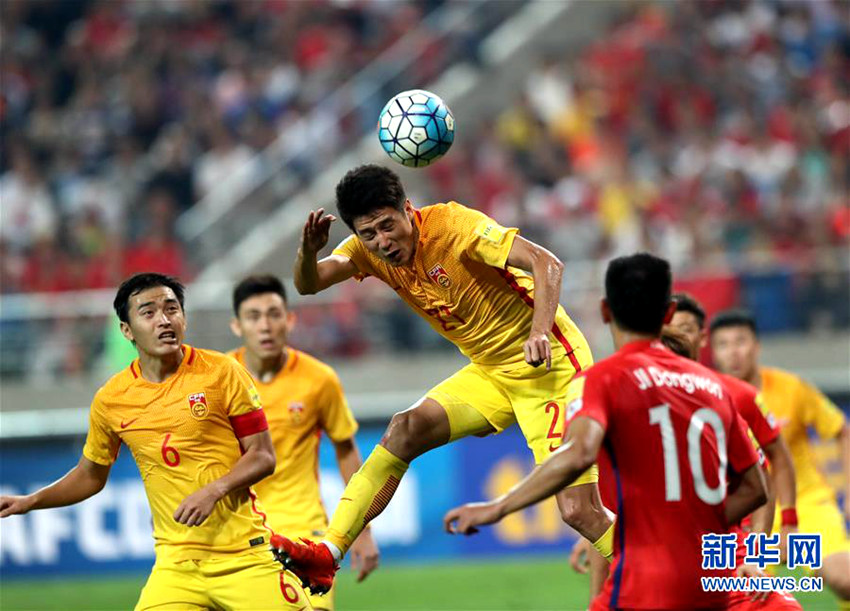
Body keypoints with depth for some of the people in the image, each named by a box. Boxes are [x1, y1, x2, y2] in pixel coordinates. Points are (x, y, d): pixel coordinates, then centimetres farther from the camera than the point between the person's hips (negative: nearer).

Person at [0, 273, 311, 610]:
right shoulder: (110, 399, 3)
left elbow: (263, 456, -1)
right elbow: (90, 475, 20)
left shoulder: (221, 372, -3)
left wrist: (214, 490, -17)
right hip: (176, 565, 2)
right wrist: (30, 502, 10)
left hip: (244, 554, -2)